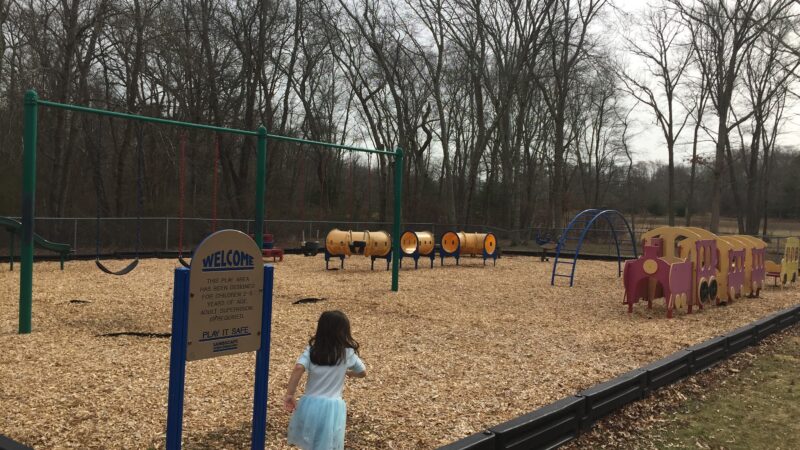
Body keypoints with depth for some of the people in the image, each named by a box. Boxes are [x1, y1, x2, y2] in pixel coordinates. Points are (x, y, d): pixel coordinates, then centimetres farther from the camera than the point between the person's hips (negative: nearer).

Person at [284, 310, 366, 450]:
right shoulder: (348, 353, -2)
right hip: (332, 407, -1)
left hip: (310, 404, 2)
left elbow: (298, 368, -18)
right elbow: (362, 373, 11)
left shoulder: (312, 350, -2)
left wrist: (289, 395, -13)